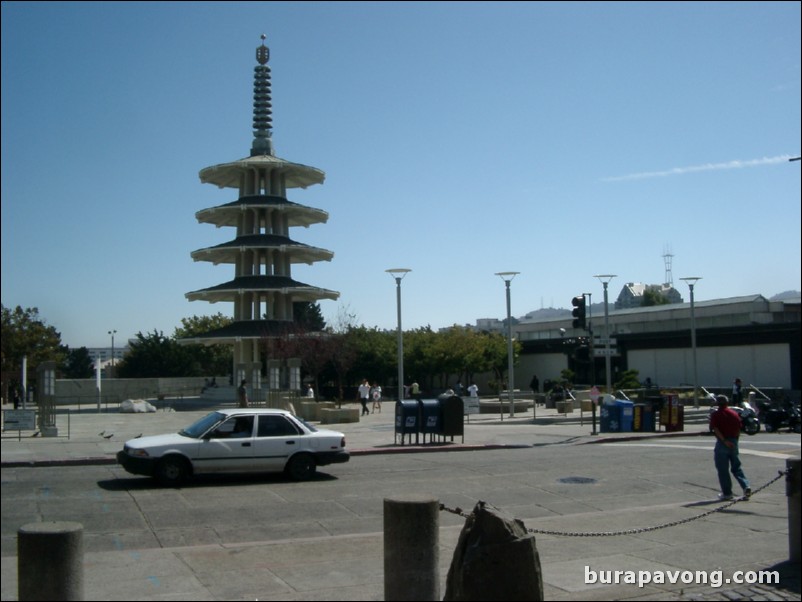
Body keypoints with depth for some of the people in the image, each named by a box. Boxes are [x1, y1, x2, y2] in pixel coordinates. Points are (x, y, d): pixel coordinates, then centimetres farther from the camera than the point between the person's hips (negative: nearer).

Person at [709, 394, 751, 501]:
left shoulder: (715, 415, -6)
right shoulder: (734, 413, 9)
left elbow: (715, 429, -18)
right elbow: (739, 429, 9)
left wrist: (724, 441, -21)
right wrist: (734, 440, 16)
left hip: (722, 443, -5)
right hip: (734, 443, 5)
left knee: (723, 470, 3)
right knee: (737, 467, 14)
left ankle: (727, 493, 5)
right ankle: (746, 486, -3)